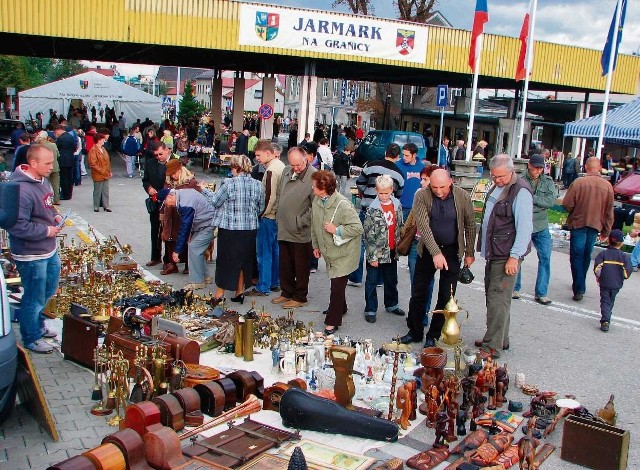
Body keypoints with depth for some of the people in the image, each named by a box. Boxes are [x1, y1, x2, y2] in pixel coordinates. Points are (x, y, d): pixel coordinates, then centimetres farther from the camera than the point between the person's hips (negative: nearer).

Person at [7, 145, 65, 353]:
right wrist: (46, 231, -21)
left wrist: (55, 215, 1)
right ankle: (31, 338, 29)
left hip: (49, 250, 9)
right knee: (34, 298, 9)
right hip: (31, 256, -9)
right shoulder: (21, 190, -28)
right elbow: (17, 226, -30)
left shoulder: (42, 181, 2)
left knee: (49, 291, 25)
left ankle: (38, 325, 47)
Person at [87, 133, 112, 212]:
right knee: (97, 191, 2)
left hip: (106, 175, 8)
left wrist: (109, 171, 13)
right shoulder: (93, 150, -13)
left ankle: (106, 206, 16)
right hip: (98, 175, -8)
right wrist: (101, 171, -18)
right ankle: (96, 206, 12)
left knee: (106, 190, 10)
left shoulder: (103, 149, 13)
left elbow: (107, 161, 19)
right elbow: (92, 164, -18)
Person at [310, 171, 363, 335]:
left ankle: (332, 321, 5)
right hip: (329, 250, 7)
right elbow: (314, 225, 11)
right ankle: (340, 308, 44)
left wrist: (337, 230, -27)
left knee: (337, 285, -5)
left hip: (343, 252, -7)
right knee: (336, 282, 22)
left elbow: (357, 227, -24)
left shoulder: (342, 205, -26)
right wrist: (316, 245, 16)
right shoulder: (316, 201, -4)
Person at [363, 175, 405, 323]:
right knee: (372, 282, 6)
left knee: (391, 280, 20)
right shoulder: (373, 209, -15)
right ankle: (370, 310, 17)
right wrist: (372, 256, -16)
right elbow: (368, 234, -15)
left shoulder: (397, 205, 0)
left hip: (392, 250, 5)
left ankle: (391, 304, 38)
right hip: (376, 252, -5)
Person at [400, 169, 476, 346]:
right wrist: (436, 253, -30)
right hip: (428, 250, 0)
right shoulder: (422, 196, -14)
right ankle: (415, 332, 24)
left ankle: (433, 336, 18)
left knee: (446, 297, 4)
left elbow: (470, 226, 1)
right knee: (418, 293, 7)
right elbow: (423, 226, -21)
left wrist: (469, 253, 3)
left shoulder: (463, 197, -11)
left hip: (452, 252, 0)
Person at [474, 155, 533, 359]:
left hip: (506, 256, -9)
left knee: (498, 300, -7)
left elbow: (524, 228, -20)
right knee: (493, 297, 15)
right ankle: (500, 339, 28)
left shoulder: (520, 192, -15)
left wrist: (514, 256, -22)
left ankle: (492, 347, -1)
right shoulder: (496, 188, 15)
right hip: (492, 253, 9)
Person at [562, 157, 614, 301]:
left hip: (578, 223, -4)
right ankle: (580, 285, 30)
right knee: (586, 256, 17)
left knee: (577, 256, 2)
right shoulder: (607, 186, -3)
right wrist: (606, 231, 12)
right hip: (596, 225, 4)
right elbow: (609, 212, 3)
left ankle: (579, 289, -4)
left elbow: (567, 204, -15)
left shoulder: (578, 182, -15)